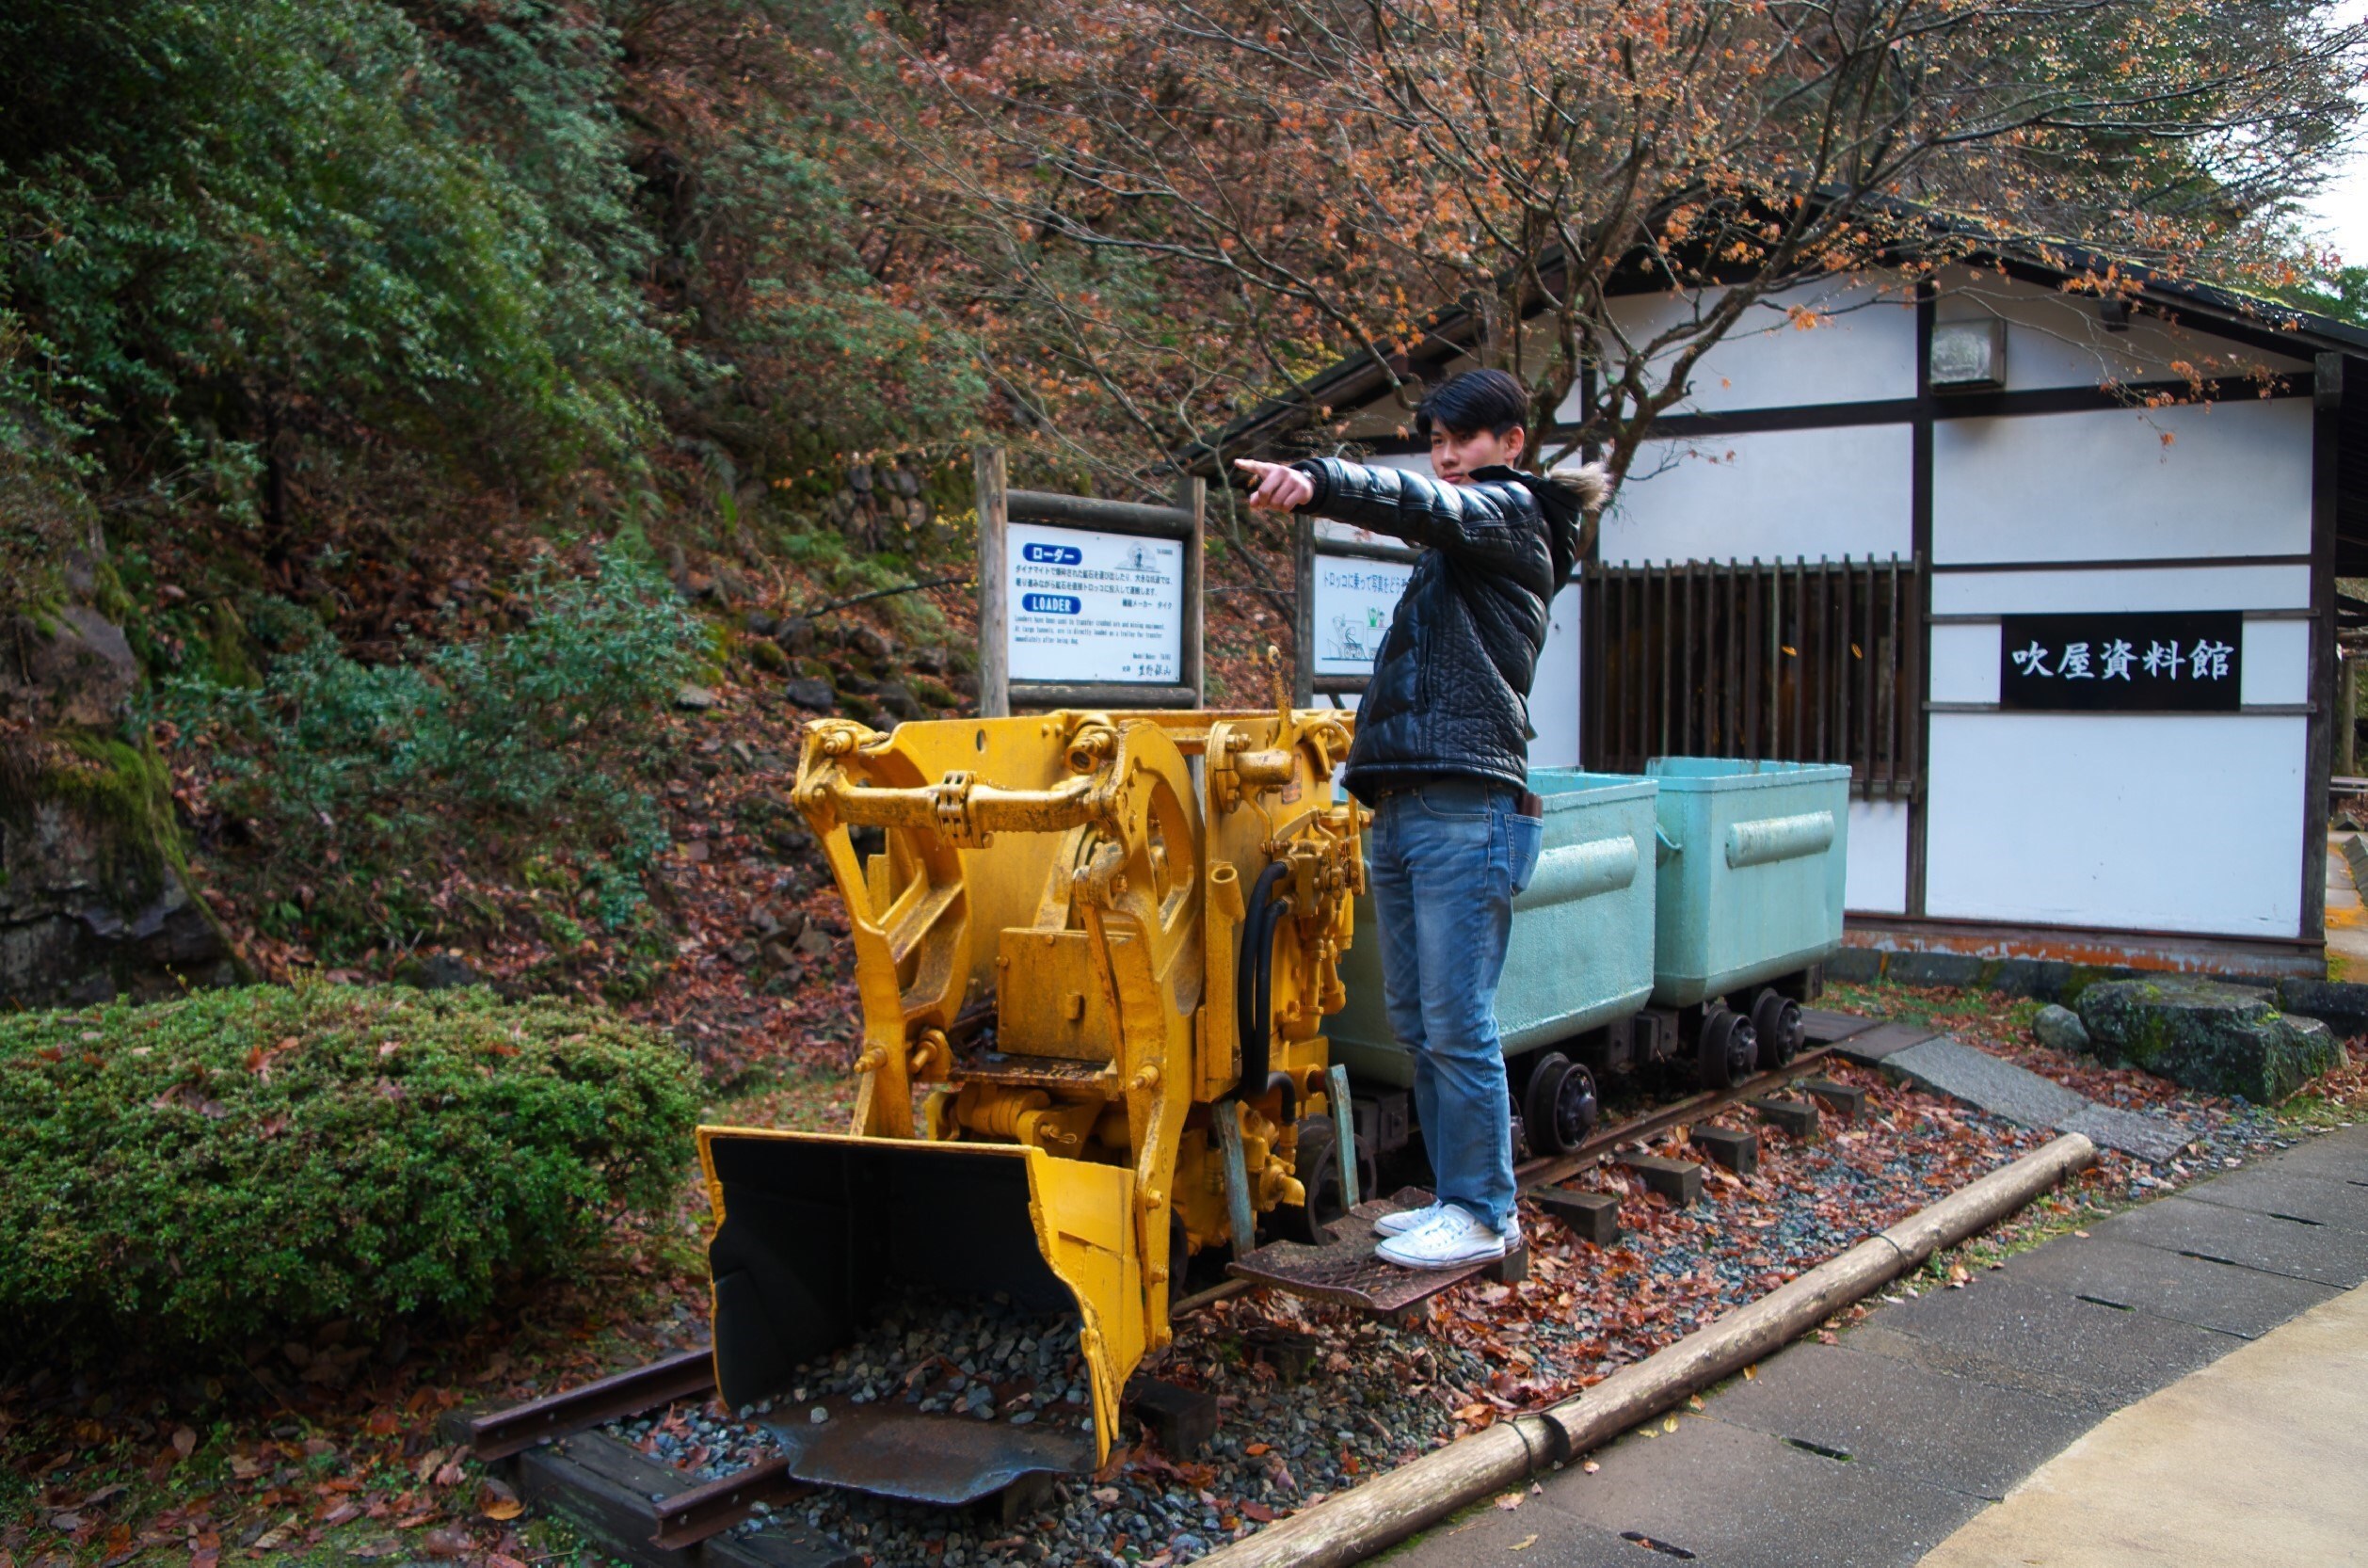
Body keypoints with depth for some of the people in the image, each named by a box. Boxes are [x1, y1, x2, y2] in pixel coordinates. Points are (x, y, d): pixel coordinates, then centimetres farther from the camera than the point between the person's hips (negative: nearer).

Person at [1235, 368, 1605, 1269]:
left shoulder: (1510, 510, 0)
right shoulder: (1453, 551, 27)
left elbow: (1433, 507, -22)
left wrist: (1318, 483, -36)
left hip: (1466, 806, -9)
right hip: (1401, 807, 10)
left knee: (1456, 1024, -7)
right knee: (1414, 1019, 11)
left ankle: (1484, 1215, 3)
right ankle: (1455, 1196, 21)